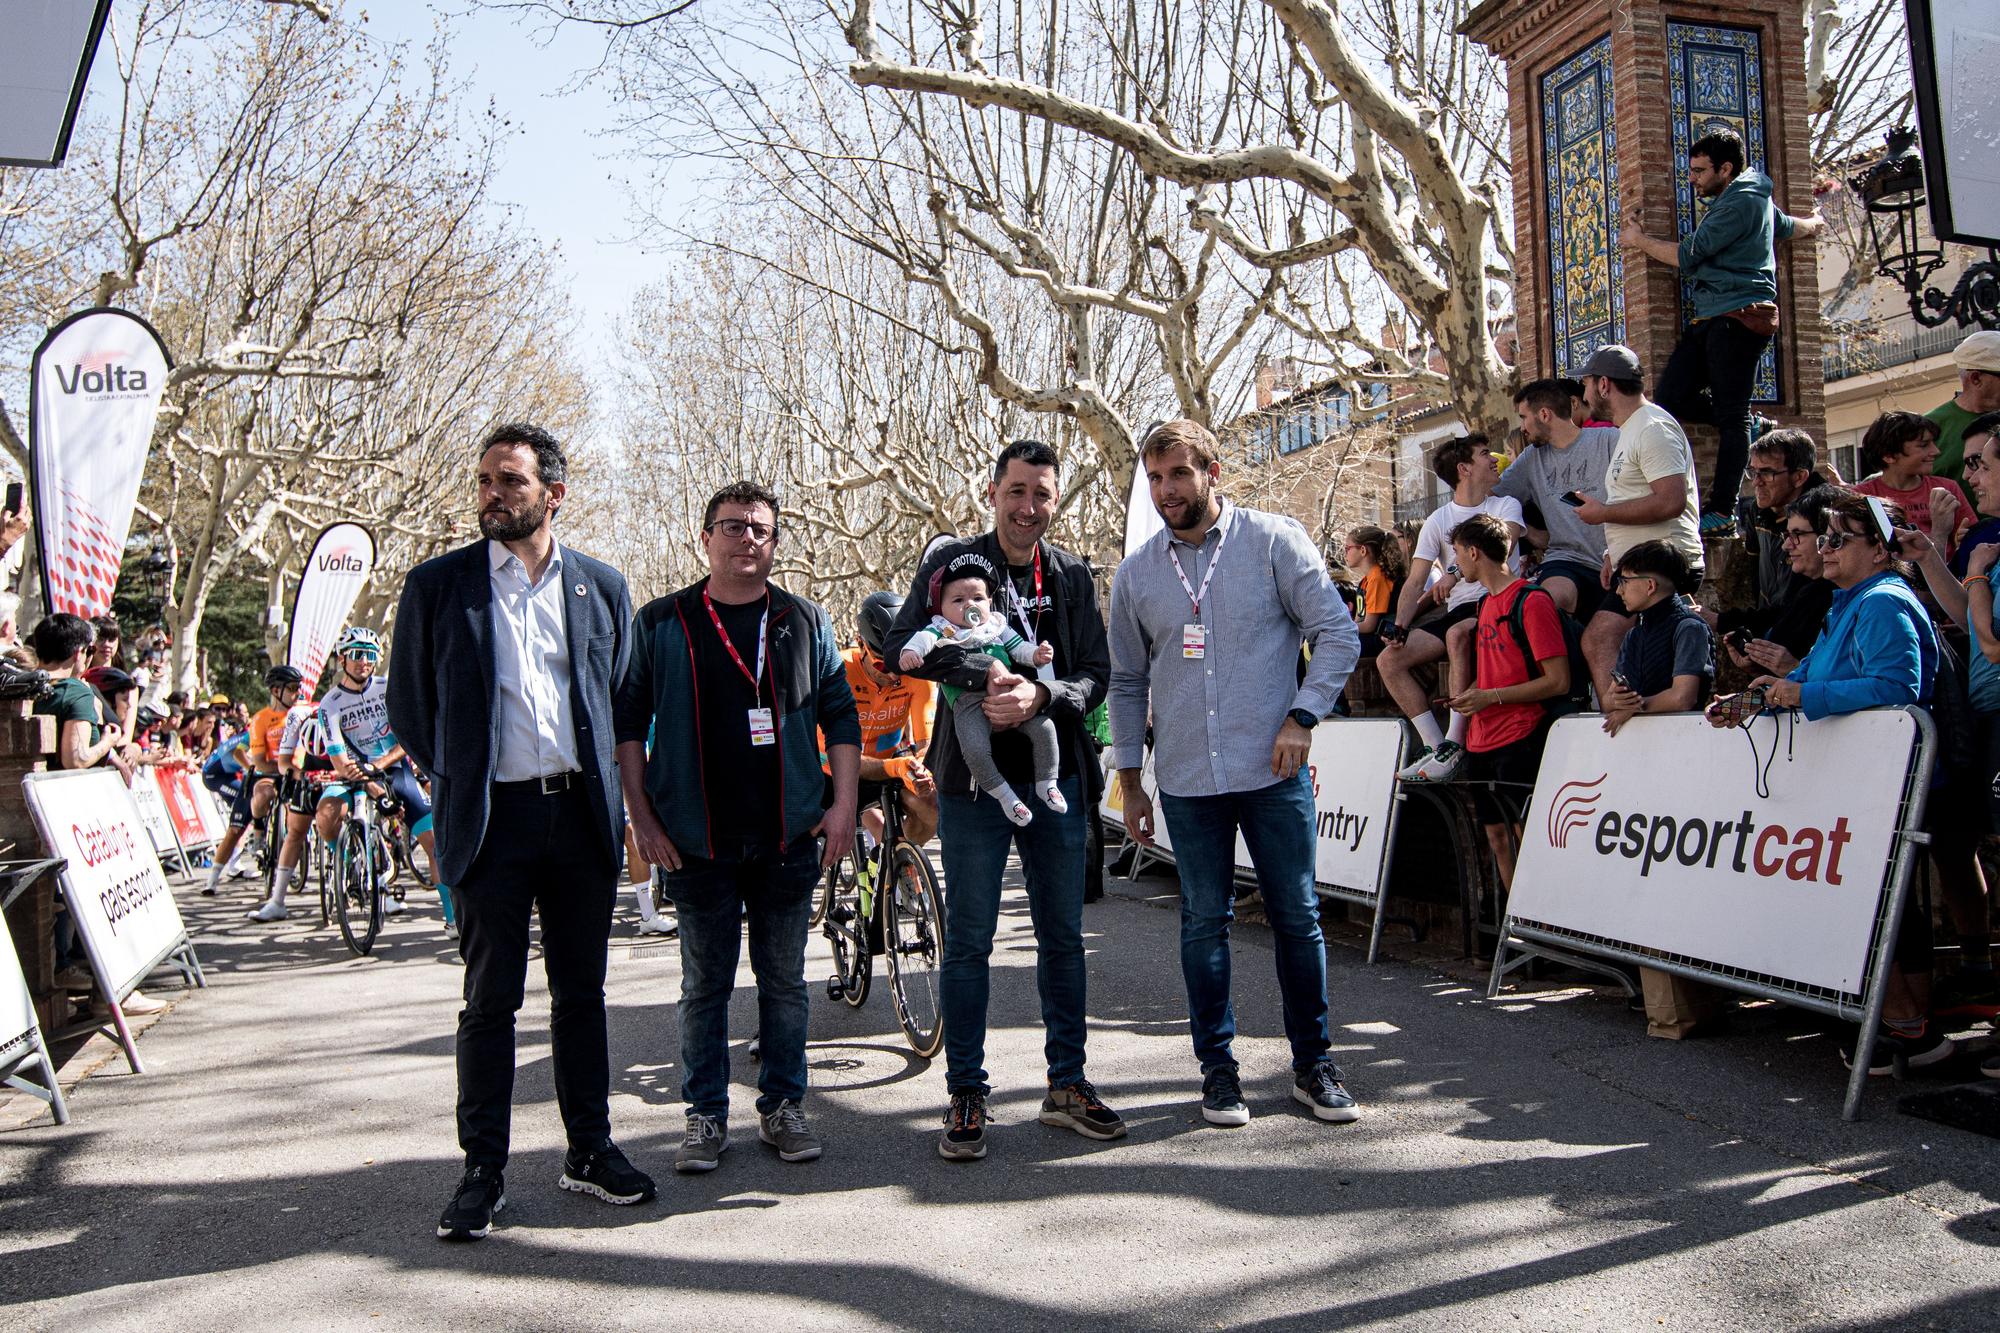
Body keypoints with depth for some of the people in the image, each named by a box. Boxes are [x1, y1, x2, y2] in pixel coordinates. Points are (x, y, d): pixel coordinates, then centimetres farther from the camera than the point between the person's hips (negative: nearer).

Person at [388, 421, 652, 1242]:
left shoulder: (601, 586, 7)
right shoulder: (438, 585, 3)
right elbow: (409, 705, 9)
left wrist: (604, 788, 9)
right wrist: (458, 781, 7)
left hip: (583, 814, 2)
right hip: (491, 820, -2)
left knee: (582, 993, 11)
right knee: (490, 1000, 4)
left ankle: (590, 1149, 24)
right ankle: (483, 1170, 16)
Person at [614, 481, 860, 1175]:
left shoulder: (805, 621, 7)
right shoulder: (661, 622, 3)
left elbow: (840, 714, 9)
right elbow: (628, 720, 3)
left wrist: (843, 805, 1)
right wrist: (641, 815, -4)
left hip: (790, 838, 1)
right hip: (697, 841, -1)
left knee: (784, 980, 11)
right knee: (705, 983, 8)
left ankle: (783, 1104, 24)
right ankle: (706, 1115, 21)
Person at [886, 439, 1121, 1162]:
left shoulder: (1072, 575, 7)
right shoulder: (951, 560, -1)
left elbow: (1096, 674, 1)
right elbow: (904, 642, -14)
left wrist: (1039, 694, -19)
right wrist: (986, 670, -26)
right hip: (974, 777, -3)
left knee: (1063, 936, 10)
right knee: (968, 940, 4)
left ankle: (1067, 1083, 24)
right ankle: (966, 1095, 16)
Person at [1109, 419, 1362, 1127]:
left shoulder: (1274, 540, -1)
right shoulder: (1135, 572, 7)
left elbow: (1337, 633, -1)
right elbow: (1127, 683, 13)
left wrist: (1303, 716, -12)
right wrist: (1129, 779, 11)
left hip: (1274, 769, -2)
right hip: (1187, 779, 2)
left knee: (1297, 917, 6)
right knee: (1204, 922, 8)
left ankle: (1314, 1064, 21)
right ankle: (1218, 1065, 21)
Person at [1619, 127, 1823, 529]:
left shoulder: (1739, 203, -9)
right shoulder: (1756, 200, 24)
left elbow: (1688, 257, -12)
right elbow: (1788, 226, 42)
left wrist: (1639, 241, 3)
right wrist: (1814, 223, 66)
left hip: (1739, 315, -10)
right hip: (1712, 317, 10)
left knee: (1731, 417, -11)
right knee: (1670, 397, -3)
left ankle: (1722, 511, -12)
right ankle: (1752, 430, 13)